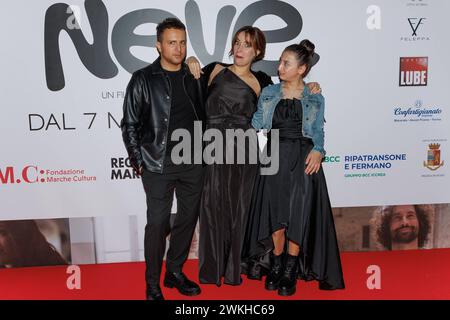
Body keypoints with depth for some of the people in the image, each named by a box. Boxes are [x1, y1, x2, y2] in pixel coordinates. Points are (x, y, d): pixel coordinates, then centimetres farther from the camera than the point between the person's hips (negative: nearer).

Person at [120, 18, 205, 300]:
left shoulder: (195, 77, 8)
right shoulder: (143, 80, -3)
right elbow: (130, 124, -2)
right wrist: (139, 162, -6)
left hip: (193, 163, 5)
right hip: (159, 165, -4)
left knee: (188, 218, 12)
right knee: (158, 223, 0)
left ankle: (175, 272, 31)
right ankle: (153, 284, 19)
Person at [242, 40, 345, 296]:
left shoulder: (315, 99, 5)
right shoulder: (268, 93, 8)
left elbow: (318, 132, 4)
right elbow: (256, 125, 6)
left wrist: (317, 151, -14)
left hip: (303, 161, -1)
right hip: (275, 159, 1)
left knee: (298, 215, -2)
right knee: (276, 214, 3)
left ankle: (290, 272, 13)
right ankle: (276, 266, 21)